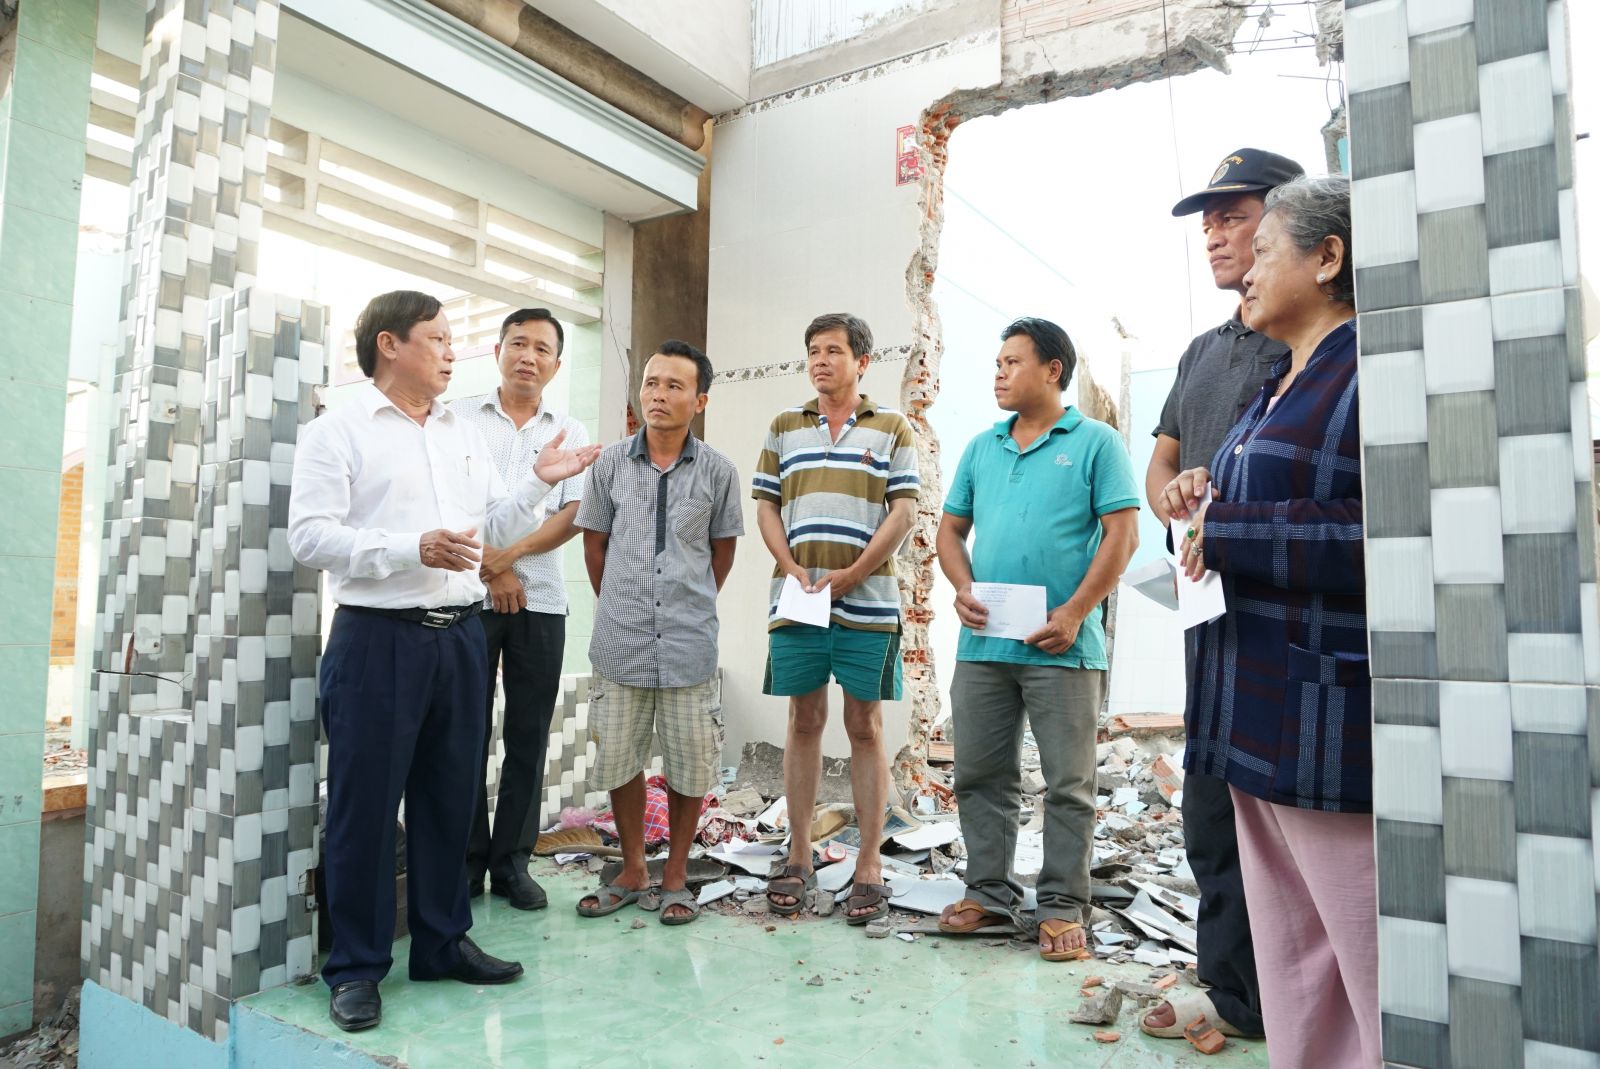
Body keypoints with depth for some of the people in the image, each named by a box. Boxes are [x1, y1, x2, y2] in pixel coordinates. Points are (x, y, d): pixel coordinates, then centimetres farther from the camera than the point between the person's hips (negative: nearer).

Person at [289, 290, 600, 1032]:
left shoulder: (464, 435, 17)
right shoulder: (337, 432, -3)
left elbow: (490, 528, 18)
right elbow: (310, 537, -13)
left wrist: (539, 482, 7)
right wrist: (413, 548, -21)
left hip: (460, 635, 6)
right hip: (377, 639, -6)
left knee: (450, 798, 12)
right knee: (365, 806, 2)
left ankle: (443, 944, 27)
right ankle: (356, 967, 16)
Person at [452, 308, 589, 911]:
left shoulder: (570, 433, 12)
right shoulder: (460, 418, 6)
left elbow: (574, 514, 1)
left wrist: (512, 552, -12)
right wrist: (492, 569, -9)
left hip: (541, 600, 2)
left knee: (529, 736, 5)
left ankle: (512, 862, 17)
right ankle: (467, 859, 15)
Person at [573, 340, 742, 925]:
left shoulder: (717, 471, -2)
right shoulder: (610, 463, 0)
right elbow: (594, 543, 10)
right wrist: (618, 608, 13)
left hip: (689, 644, -1)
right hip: (619, 641, 2)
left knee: (689, 764, 7)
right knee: (619, 757, 11)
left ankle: (675, 876, 26)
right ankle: (632, 871, 31)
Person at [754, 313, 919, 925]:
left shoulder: (892, 428, 6)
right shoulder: (784, 428, 14)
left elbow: (903, 511, -1)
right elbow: (766, 506, 10)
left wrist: (850, 575, -11)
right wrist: (794, 570, -6)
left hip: (868, 605, -2)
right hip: (795, 601, 2)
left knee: (865, 728, 3)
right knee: (804, 724, 9)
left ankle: (869, 867, 12)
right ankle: (799, 859, 20)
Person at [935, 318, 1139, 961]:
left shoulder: (1095, 442, 0)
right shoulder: (981, 448, 15)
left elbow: (1122, 535, -6)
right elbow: (951, 529, 17)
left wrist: (1074, 613, -14)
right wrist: (962, 589, -2)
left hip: (1061, 645, -5)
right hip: (983, 643, 5)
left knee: (1068, 785, 4)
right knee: (980, 776, 11)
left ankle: (1062, 908, 16)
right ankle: (989, 892, 26)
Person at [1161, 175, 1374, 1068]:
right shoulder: (1284, 387, 19)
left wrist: (1230, 532, -17)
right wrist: (1214, 497, 9)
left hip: (1334, 728, -9)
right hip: (1262, 725, 10)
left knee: (1379, 994, 1)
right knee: (1297, 986, 18)